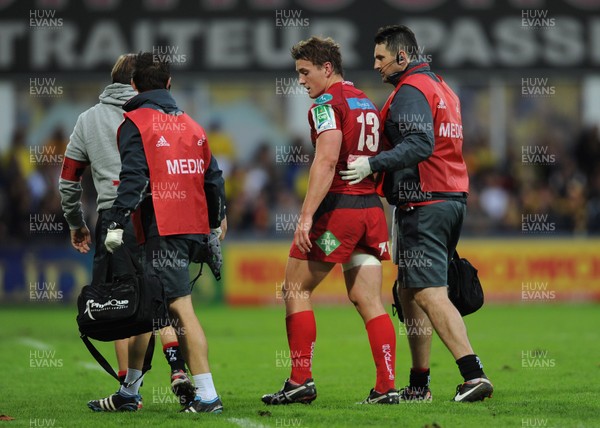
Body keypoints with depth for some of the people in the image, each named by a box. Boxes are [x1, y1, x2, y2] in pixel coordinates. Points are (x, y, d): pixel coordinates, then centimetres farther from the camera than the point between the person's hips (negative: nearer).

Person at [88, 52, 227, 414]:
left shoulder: (136, 123, -4)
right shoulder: (190, 124, 16)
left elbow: (133, 178, -14)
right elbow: (213, 176, 18)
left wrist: (116, 224, -14)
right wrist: (217, 221, 27)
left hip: (162, 231, -8)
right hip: (194, 228, 8)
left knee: (181, 308, -11)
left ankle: (207, 396, -17)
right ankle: (129, 393, 21)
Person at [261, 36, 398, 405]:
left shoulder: (328, 102, -8)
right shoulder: (367, 103, 18)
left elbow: (327, 160, -20)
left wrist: (306, 215, -24)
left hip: (339, 206, -8)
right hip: (372, 208, 8)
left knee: (296, 290, 3)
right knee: (369, 301, 6)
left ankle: (301, 380, 0)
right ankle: (387, 386, -1)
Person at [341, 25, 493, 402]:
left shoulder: (410, 90, -10)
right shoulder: (441, 88, 20)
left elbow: (420, 145, -24)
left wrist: (373, 164, -25)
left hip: (424, 205, -10)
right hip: (453, 198, 10)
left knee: (430, 294, -13)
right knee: (410, 293, 13)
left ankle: (474, 374, -22)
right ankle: (419, 384, 14)